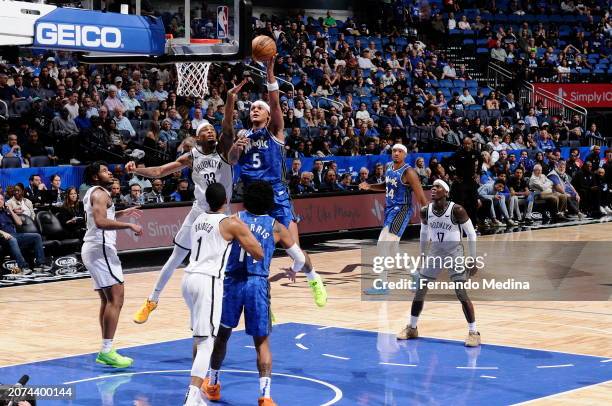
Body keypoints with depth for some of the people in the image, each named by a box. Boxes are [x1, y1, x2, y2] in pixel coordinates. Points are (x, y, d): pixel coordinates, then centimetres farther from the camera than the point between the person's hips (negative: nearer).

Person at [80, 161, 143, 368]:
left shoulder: (93, 193, 20)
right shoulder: (100, 193, -11)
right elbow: (101, 222, -26)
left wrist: (122, 213, 33)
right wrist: (129, 225, -24)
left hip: (93, 249, 11)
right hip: (100, 248, -11)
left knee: (107, 300, 14)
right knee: (115, 299, -14)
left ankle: (105, 351, 15)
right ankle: (107, 351, -19)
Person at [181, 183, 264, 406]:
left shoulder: (198, 220, 17)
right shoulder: (232, 223, -4)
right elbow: (259, 254, -4)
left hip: (189, 278, 7)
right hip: (208, 281, -7)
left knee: (200, 336, 24)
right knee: (206, 342, -9)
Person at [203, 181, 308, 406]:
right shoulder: (276, 228, 9)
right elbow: (302, 260, 15)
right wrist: (294, 270, 37)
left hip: (231, 282, 1)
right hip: (258, 284, -1)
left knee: (222, 334, 21)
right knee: (262, 342, 8)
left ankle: (212, 385, 36)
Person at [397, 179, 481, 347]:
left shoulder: (457, 210, -19)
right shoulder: (425, 211, -4)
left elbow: (471, 234, -10)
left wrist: (473, 260, -10)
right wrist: (421, 257, 18)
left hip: (454, 253, -5)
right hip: (434, 253, 5)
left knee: (462, 294, -13)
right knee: (419, 290, 6)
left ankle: (473, 333, -3)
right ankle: (411, 328, 23)